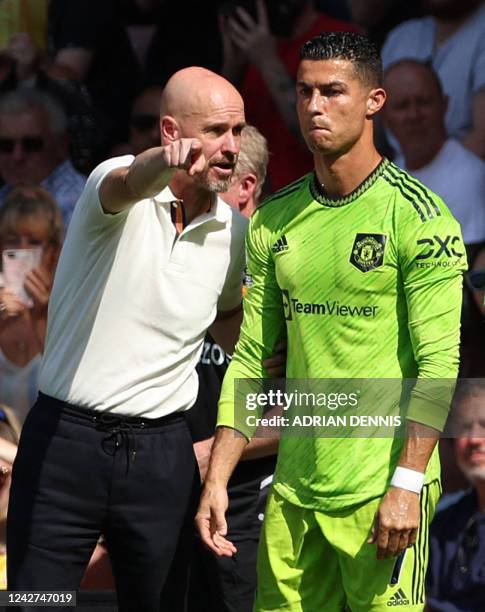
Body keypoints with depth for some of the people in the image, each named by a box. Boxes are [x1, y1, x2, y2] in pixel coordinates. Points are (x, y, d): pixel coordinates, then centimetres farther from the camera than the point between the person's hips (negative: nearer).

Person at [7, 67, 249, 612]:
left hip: (161, 453, 4)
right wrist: (164, 164, -59)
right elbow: (126, 185, -36)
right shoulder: (121, 188, -9)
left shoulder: (234, 231, 7)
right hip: (65, 439, -4)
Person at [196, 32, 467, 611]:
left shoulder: (416, 215, -7)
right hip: (293, 490, 5)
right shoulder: (273, 220, 10)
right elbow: (251, 358, 13)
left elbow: (438, 362, -11)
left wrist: (406, 484, -18)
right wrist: (216, 480, 6)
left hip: (379, 491, -5)